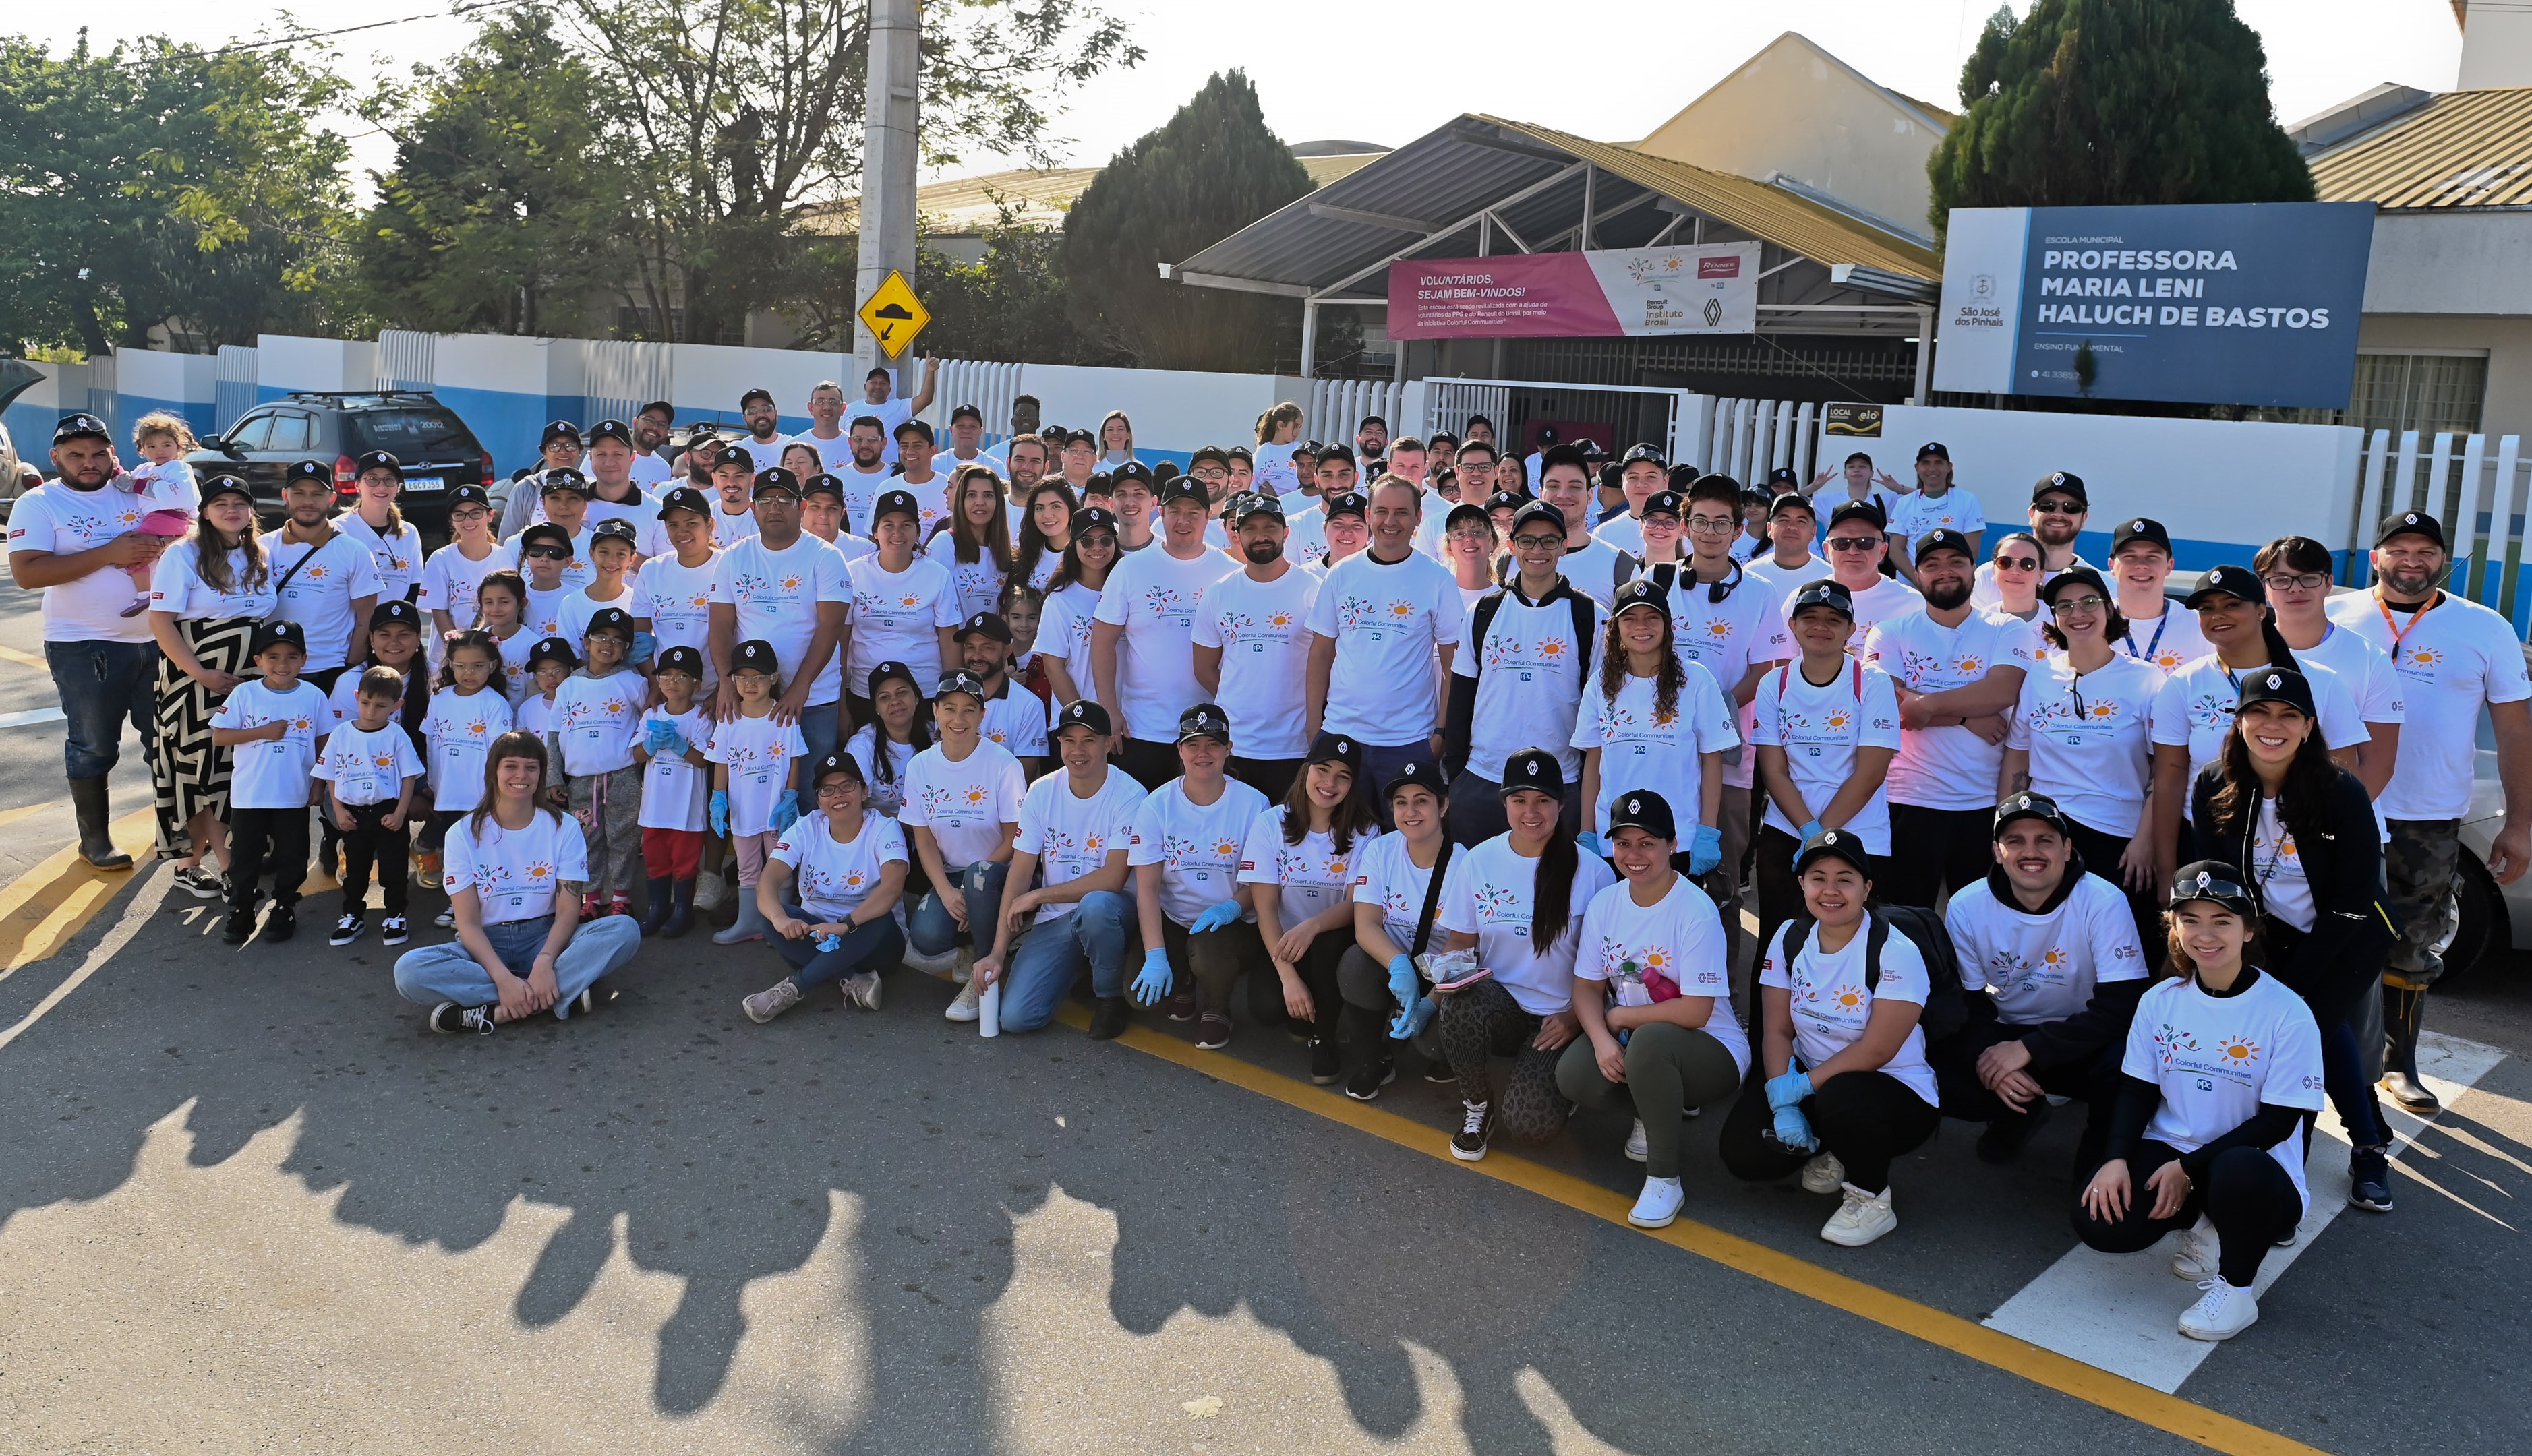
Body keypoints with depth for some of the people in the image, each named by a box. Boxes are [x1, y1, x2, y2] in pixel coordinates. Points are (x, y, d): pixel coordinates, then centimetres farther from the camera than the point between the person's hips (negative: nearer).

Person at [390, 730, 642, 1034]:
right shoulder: (464, 834, -3)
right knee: (409, 970, -31)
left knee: (625, 930, -27)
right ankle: (565, 994, -29)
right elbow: (468, 921, -9)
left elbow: (568, 910, -8)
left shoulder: (563, 827, -1)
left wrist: (544, 962, -28)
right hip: (486, 945, 0)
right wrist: (503, 977, -27)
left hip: (546, 939, 1)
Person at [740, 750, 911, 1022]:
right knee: (771, 916, -26)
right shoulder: (806, 829, -2)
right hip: (814, 935, 2)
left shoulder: (884, 829, -11)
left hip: (867, 939, -2)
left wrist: (846, 924, -45)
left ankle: (794, 988, -26)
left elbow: (892, 886, -30)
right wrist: (780, 918, -41)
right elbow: (768, 881, -18)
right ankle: (852, 981, -27)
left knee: (881, 921, -35)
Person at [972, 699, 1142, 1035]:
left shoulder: (1129, 795, -13)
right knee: (1015, 1017, -16)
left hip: (1110, 910, -3)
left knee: (1095, 905, -40)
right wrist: (997, 953, -8)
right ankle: (1074, 967, 17)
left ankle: (1112, 997, -11)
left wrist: (1037, 896, -12)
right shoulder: (1041, 793, 1)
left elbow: (1112, 879, -19)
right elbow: (1020, 872, -1)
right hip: (1053, 921, 3)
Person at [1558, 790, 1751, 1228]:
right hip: (1626, 1042, 5)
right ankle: (1653, 1107, 8)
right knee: (1574, 1076, -25)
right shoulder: (1604, 904, 1)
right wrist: (1601, 1039, -18)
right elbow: (1587, 987, 2)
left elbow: (1695, 1012, -22)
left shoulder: (1697, 911, -18)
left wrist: (1618, 1017, -13)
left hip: (1711, 1050, -5)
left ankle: (1664, 1179, -20)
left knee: (1649, 1040, -38)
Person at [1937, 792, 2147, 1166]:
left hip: (2082, 1042, -2)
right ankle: (2021, 1113, 9)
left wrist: (2027, 1050, -28)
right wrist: (1986, 1059, -26)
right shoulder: (1965, 907, -10)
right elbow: (1966, 1005, -4)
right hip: (2004, 1034, 3)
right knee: (1934, 1069, -25)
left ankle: (2100, 1155, -1)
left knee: (2123, 1061, -37)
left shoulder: (2104, 902, -19)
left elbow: (2121, 1007, -22)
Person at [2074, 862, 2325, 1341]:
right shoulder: (2160, 1001, 2)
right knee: (2100, 1221, -24)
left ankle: (2237, 1287, -9)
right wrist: (2117, 1159, -13)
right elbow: (2137, 1092, 6)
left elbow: (2278, 1121, -12)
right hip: (2168, 1153, 4)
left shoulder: (2287, 1014, -11)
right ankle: (2201, 1221, 10)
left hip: (2254, 1165, -3)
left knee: (2239, 1171, -40)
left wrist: (2189, 1168, -17)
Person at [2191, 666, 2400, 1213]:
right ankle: (2369, 1142, 19)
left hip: (2349, 938, -3)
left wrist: (2289, 986, -19)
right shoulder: (2213, 789, -13)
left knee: (2306, 1022, -18)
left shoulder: (2343, 793, -22)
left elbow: (2352, 904, -18)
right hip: (2274, 934, 3)